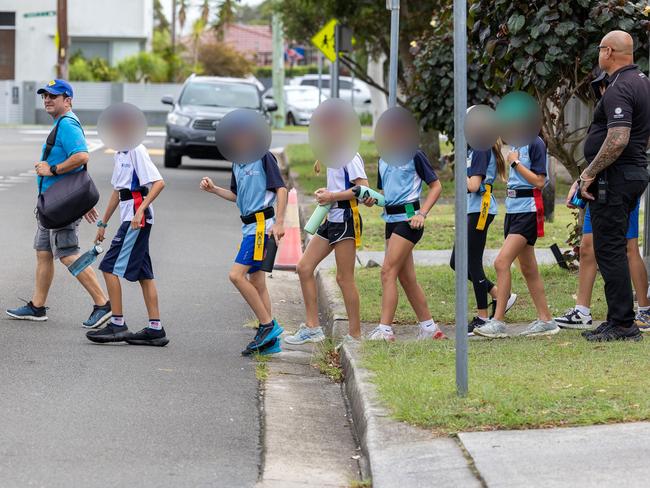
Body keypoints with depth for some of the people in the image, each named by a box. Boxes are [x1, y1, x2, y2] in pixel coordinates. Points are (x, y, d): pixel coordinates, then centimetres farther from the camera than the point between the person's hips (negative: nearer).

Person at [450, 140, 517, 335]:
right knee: (456, 262, 11)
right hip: (473, 210, 10)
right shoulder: (476, 149, 14)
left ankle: (482, 317, 5)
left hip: (480, 210, -10)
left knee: (473, 262, -3)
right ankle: (499, 294, 16)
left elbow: (473, 185, -20)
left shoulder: (481, 150, -14)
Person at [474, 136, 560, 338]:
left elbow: (539, 181, -17)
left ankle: (498, 322, -17)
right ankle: (545, 320, 17)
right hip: (513, 208, 10)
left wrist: (515, 162, -13)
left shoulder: (535, 143, -12)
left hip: (528, 210, -10)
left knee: (501, 263, -17)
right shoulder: (516, 143, 15)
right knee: (528, 269, 11)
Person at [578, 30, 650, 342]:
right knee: (614, 249, 15)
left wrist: (590, 173, -19)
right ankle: (619, 320, 18)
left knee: (610, 250, -7)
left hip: (614, 178, -10)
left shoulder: (619, 89, -18)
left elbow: (617, 140, -28)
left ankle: (622, 325, -8)